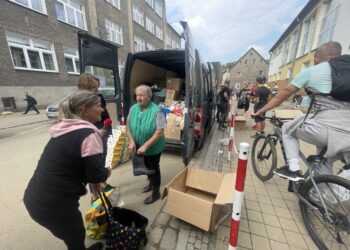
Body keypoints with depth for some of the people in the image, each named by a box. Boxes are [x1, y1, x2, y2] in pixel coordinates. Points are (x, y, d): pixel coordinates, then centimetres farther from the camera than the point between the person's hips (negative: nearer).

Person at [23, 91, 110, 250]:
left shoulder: (65, 129, 6)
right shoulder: (89, 134, -22)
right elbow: (96, 173, -22)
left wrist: (92, 180, 15)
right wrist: (106, 173, 1)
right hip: (53, 203, -8)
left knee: (73, 234, 31)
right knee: (76, 236, 21)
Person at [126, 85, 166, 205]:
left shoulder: (156, 111, -23)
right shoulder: (133, 108, -5)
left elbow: (160, 132, -25)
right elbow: (128, 125, 2)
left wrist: (145, 146, -27)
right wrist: (131, 141, -11)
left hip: (153, 148, -6)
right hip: (139, 147, 6)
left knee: (154, 169, 12)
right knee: (147, 167, 25)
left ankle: (156, 193, 35)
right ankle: (151, 184, 53)